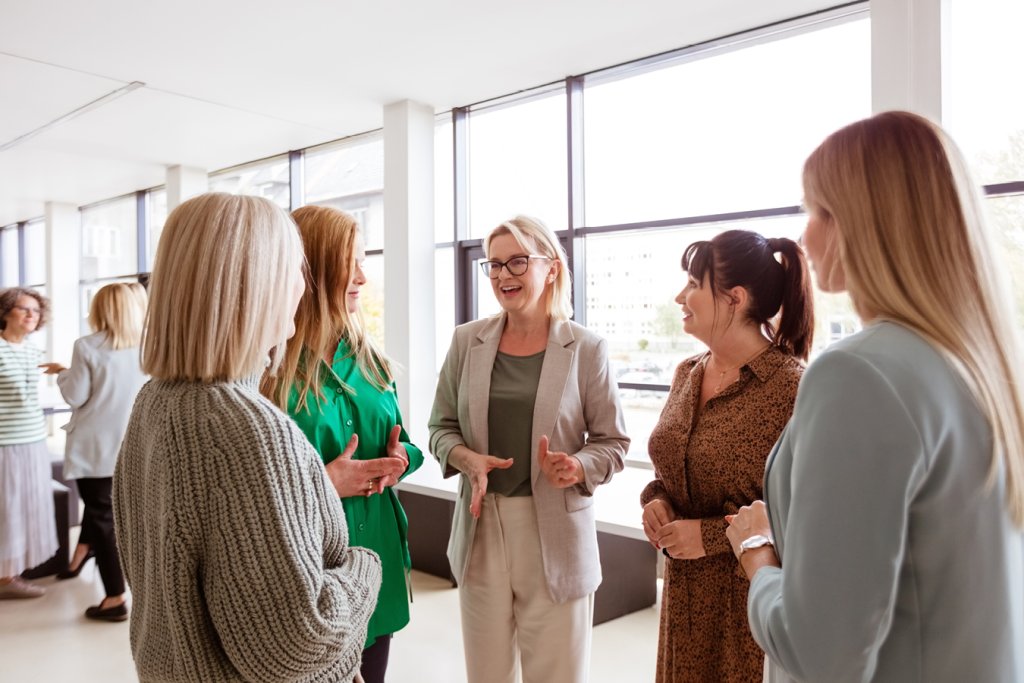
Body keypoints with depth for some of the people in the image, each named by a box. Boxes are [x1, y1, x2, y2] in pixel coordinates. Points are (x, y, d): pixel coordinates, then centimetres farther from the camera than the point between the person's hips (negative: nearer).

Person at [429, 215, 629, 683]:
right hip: (481, 527, 3)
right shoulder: (467, 341, 2)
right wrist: (466, 458, -13)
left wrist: (579, 467, -22)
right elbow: (441, 426, 8)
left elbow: (613, 442, -1)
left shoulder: (587, 349, -6)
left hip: (555, 533, -2)